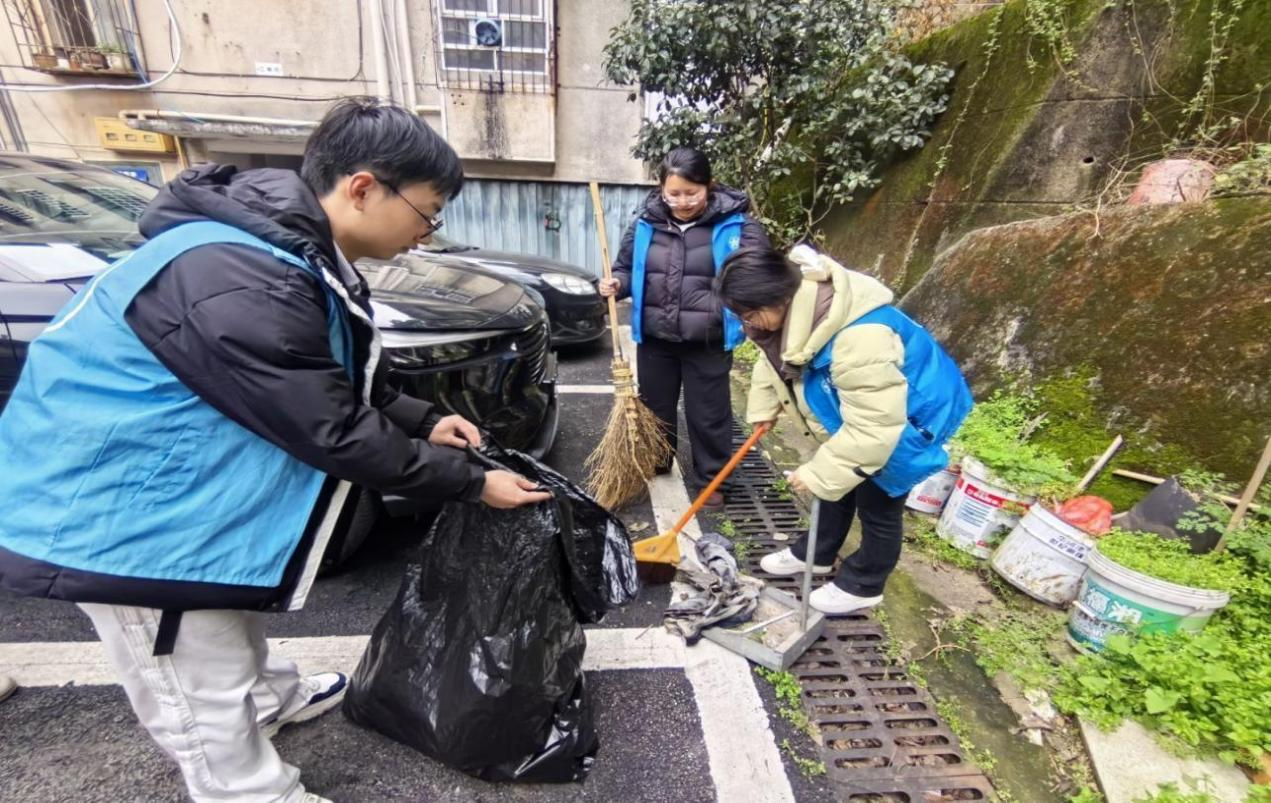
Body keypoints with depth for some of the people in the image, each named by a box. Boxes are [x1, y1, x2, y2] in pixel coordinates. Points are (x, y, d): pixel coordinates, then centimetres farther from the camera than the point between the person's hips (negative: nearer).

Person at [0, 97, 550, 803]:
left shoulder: (294, 248, 0)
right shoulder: (241, 282, -34)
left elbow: (340, 383, 10)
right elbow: (335, 432, -30)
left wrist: (423, 421, 3)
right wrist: (470, 483, -20)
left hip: (184, 487, 10)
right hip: (120, 511, -10)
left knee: (233, 624, 32)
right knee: (212, 721, 7)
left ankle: (274, 696, 56)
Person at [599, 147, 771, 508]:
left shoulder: (735, 225, -8)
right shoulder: (645, 224, 1)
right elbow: (627, 268, 13)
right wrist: (617, 283, -8)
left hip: (708, 343, -3)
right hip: (654, 339, 3)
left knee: (708, 414, 10)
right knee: (655, 408, 19)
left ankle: (709, 479, 30)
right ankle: (653, 467, 41)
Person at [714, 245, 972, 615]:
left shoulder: (859, 339, -45)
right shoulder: (793, 309, -16)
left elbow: (873, 426, -40)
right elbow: (773, 357, 5)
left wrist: (818, 474, -32)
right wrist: (763, 407, 3)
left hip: (904, 420, -8)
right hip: (848, 407, 9)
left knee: (877, 506, 8)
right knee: (836, 486, 21)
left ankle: (862, 585, 31)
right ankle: (816, 555, 42)